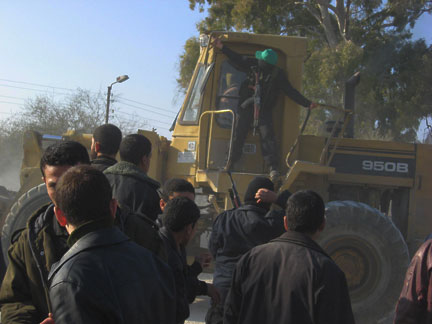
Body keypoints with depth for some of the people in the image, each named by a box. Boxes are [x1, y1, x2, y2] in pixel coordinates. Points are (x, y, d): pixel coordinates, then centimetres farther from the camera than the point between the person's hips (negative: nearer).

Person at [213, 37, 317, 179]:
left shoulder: (278, 75, -10)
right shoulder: (253, 65, -4)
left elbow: (291, 92, -6)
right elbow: (238, 59, 10)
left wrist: (307, 103, -11)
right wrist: (222, 47, 10)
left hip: (264, 110, -3)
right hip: (246, 107, 3)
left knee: (267, 137, -14)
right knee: (238, 134, 8)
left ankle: (273, 168, -15)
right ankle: (231, 161, 25)